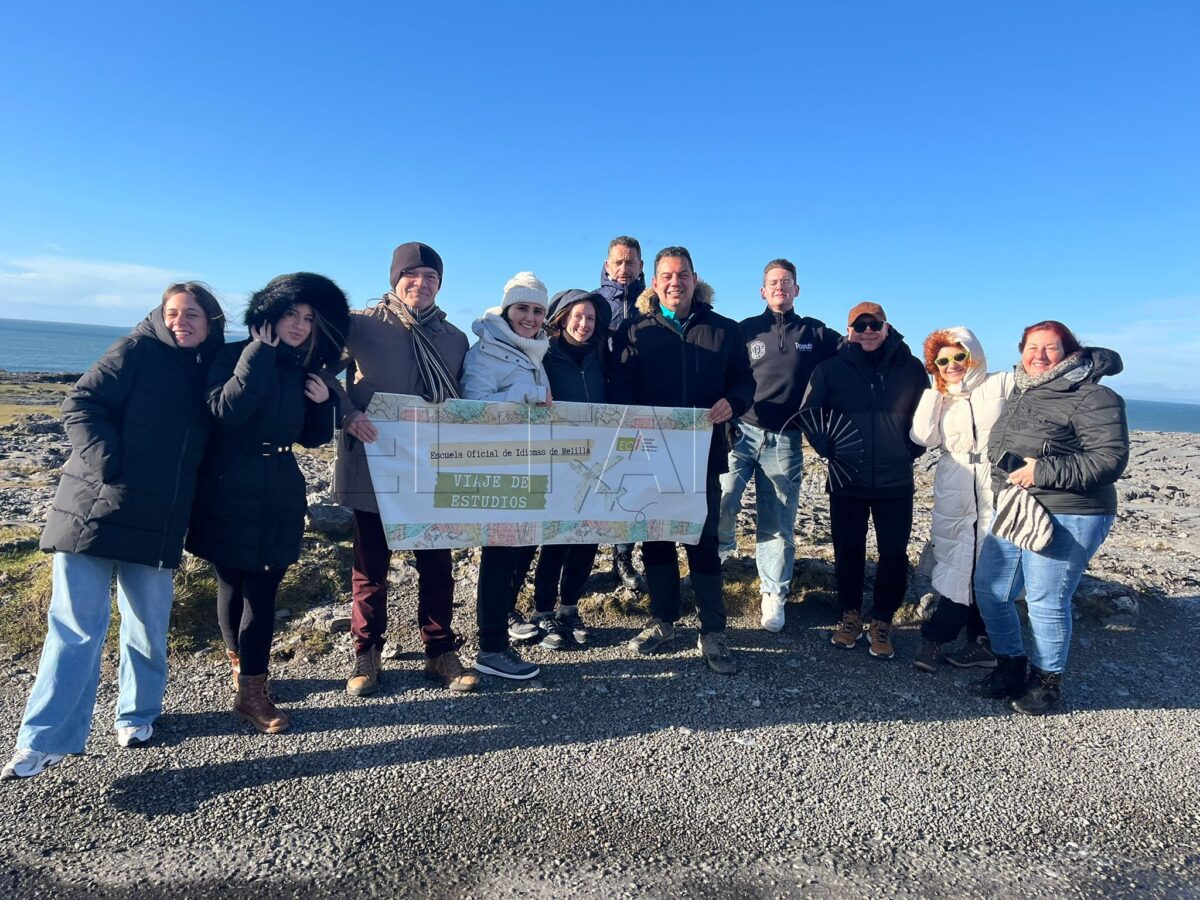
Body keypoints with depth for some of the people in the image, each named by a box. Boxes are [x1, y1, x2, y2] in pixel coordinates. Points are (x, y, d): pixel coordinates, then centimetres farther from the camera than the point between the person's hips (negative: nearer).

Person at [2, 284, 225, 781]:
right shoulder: (137, 350, -4)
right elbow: (80, 405, -8)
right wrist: (108, 466, -16)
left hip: (158, 523, 4)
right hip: (96, 510, -4)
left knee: (149, 626, 11)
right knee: (77, 626, -3)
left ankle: (136, 716, 29)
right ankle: (42, 741, 5)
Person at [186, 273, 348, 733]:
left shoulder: (305, 371, 8)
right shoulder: (233, 357, -4)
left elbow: (312, 438, 14)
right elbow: (226, 410, -22)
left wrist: (323, 401, -5)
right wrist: (260, 355, -19)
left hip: (279, 495, 3)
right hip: (228, 492, -3)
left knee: (262, 590, 3)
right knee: (232, 583, 8)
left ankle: (251, 690, 14)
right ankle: (239, 662, 29)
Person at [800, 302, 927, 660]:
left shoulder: (910, 368, 2)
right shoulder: (831, 369, -1)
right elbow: (809, 414, 4)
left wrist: (912, 449, 4)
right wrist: (829, 448, -8)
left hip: (896, 483, 1)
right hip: (847, 481, 0)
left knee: (894, 554, 4)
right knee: (848, 552, 9)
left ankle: (882, 622, 21)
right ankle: (851, 615, 27)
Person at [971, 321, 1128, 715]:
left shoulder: (1093, 398, -10)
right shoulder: (1018, 393, 13)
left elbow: (1110, 459, -19)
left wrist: (1042, 472, -23)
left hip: (1064, 519, -8)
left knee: (1046, 602, 0)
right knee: (990, 590, 11)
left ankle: (1047, 681, 22)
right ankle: (1011, 665, 31)